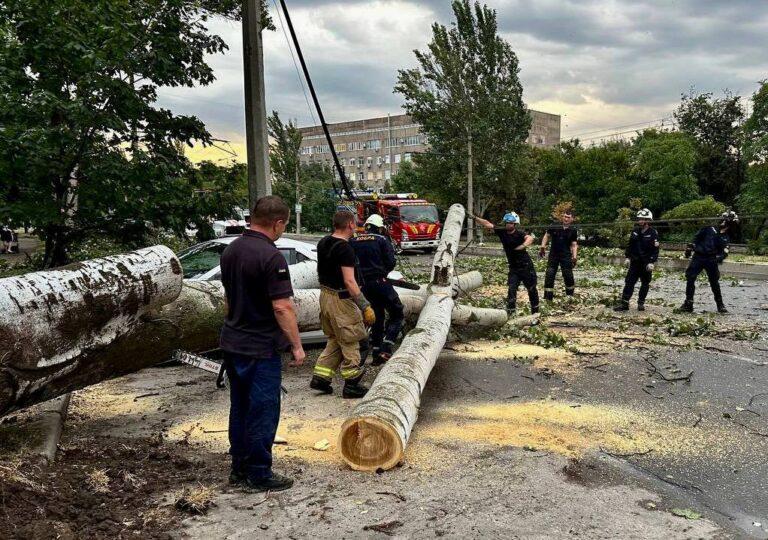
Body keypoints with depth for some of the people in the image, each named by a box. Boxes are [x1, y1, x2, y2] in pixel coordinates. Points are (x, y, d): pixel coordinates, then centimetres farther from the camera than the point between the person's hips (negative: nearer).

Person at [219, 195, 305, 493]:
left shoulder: (230, 250, 6)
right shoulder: (271, 256, -20)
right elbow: (282, 307, -23)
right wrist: (297, 345, -14)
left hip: (232, 342, 8)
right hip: (261, 348, -8)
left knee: (240, 407, 17)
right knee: (263, 412, 3)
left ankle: (239, 468, 27)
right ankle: (259, 474, 11)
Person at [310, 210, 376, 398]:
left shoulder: (323, 243, 6)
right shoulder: (345, 248, -21)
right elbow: (349, 281, -25)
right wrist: (365, 306, -23)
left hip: (325, 295, 9)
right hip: (341, 299, -9)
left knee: (335, 340, 20)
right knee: (350, 342, 4)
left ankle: (320, 377, 17)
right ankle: (351, 385, 12)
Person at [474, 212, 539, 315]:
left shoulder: (519, 233, -14)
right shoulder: (502, 232, -2)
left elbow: (530, 238, -35)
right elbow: (487, 224, -6)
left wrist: (522, 246, -54)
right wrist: (475, 217, -15)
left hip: (526, 266, -3)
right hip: (513, 268, 3)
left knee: (532, 289, 10)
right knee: (511, 289, -9)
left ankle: (535, 312, 28)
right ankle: (510, 313, -9)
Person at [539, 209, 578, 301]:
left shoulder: (573, 231, 0)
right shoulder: (554, 228, -1)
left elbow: (574, 245, 0)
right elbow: (547, 236, 14)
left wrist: (574, 256, -13)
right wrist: (543, 246, 2)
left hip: (566, 256, -1)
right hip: (553, 255, 1)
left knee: (568, 276, -1)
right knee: (549, 276, -3)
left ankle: (570, 296, 18)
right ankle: (548, 298, 3)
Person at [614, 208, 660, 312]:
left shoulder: (653, 233, -10)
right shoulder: (635, 231, 7)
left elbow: (655, 249, -12)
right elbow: (630, 245, 14)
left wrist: (652, 262, -18)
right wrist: (628, 257, 9)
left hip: (646, 263, -4)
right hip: (635, 262, 4)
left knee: (645, 284, 7)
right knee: (629, 282, -1)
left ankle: (641, 303, 18)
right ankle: (624, 303, -2)